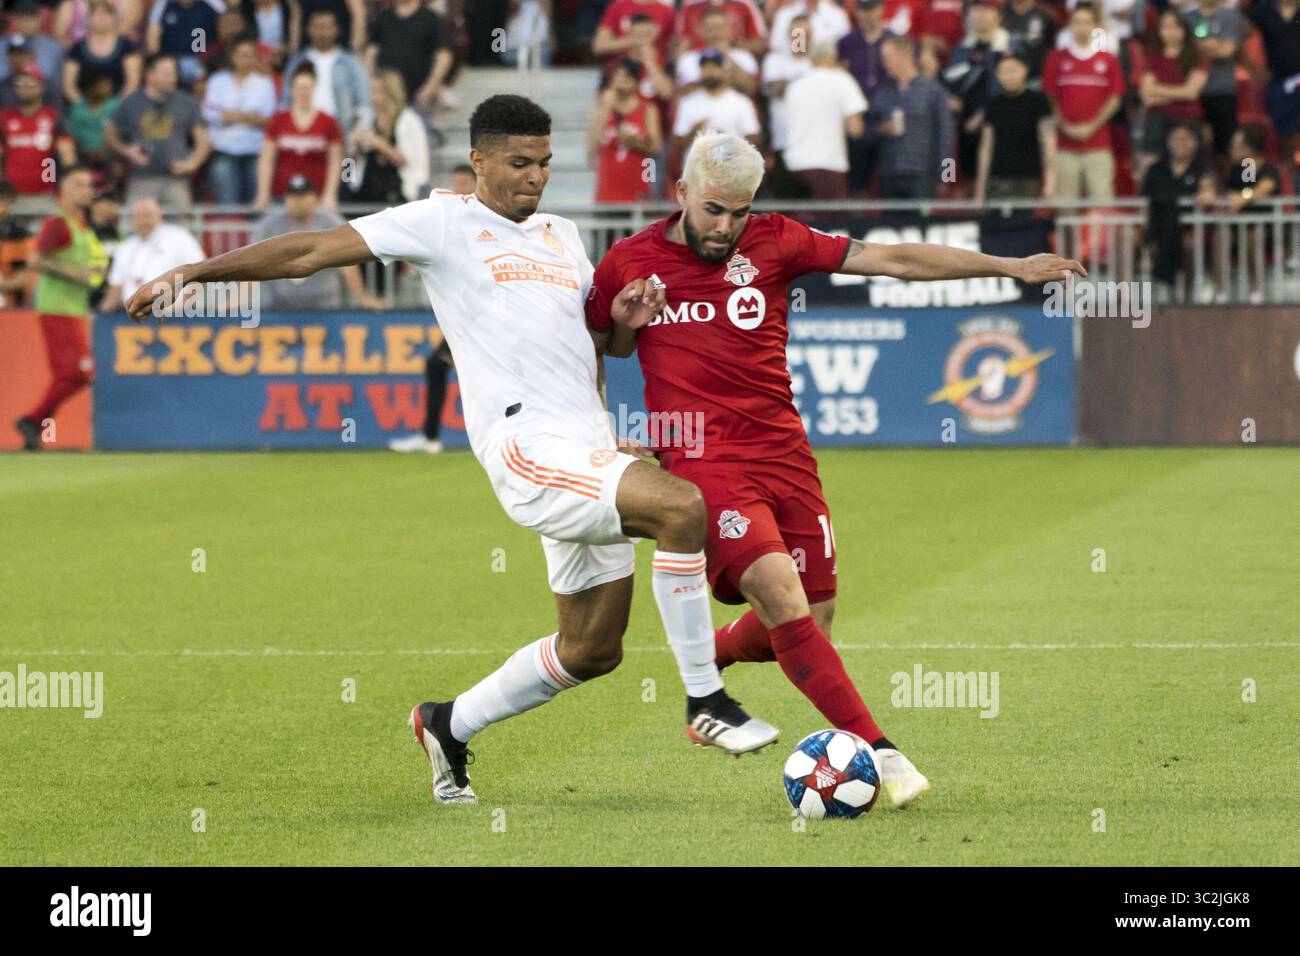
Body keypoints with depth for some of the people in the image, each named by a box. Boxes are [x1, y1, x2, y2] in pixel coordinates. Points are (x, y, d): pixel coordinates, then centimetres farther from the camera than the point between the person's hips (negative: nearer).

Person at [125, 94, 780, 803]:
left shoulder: (561, 236, 22)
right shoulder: (444, 223, 2)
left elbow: (600, 339, 31)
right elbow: (311, 252, 2)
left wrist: (626, 317, 7)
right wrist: (193, 273, -1)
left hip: (587, 452, 8)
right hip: (528, 445, -8)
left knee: (593, 650, 10)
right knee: (683, 506, -28)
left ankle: (450, 725, 30)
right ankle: (705, 703, -19)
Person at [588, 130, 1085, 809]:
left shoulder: (772, 241, 3)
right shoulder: (630, 262, 1)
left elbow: (894, 260, 1)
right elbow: (607, 347, 20)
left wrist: (1009, 267, -2)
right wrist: (623, 320, -4)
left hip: (783, 452, 4)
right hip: (703, 463, -4)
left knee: (811, 620, 6)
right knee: (783, 599, -21)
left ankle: (711, 657, 39)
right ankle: (878, 751, -19)